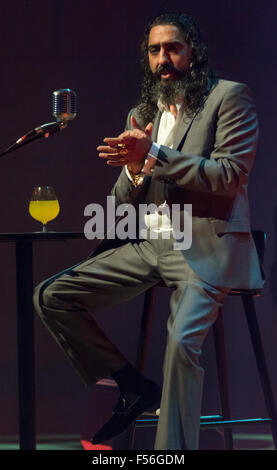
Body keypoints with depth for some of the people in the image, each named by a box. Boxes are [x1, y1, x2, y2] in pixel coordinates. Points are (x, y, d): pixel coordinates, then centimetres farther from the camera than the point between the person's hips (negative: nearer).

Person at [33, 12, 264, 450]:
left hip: (204, 246, -7)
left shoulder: (229, 97, 0)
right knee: (50, 297, -3)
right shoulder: (140, 115, 18)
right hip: (146, 245, 7)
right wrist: (134, 167, -7)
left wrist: (154, 156, -16)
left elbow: (230, 174, -12)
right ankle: (134, 388, 6)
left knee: (182, 340, -31)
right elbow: (123, 202, 17)